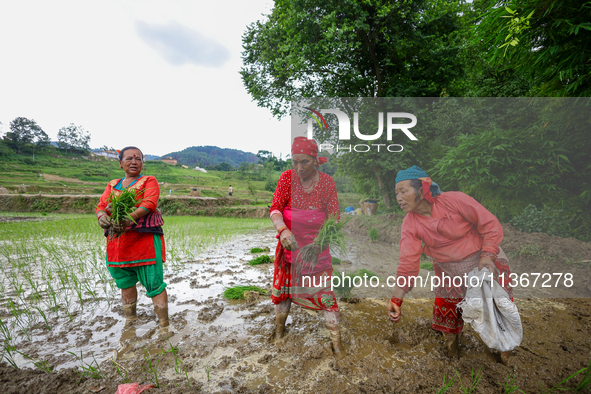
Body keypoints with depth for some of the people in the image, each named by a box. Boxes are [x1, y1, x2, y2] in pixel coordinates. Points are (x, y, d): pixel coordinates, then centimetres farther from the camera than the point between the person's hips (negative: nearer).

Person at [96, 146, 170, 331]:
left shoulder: (149, 181, 4)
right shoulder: (112, 185, 19)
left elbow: (149, 204, -13)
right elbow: (101, 207, 8)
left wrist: (129, 218, -30)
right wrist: (102, 217, -17)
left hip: (145, 241, -5)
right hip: (117, 242, 6)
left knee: (154, 284, -6)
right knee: (125, 282, 18)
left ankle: (164, 325, 3)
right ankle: (129, 321, 36)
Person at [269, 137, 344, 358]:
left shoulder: (327, 182, -10)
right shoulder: (287, 178, -10)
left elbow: (334, 217, -11)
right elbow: (275, 209, -15)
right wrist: (283, 230, -35)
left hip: (317, 248, -1)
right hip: (289, 245, 1)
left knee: (326, 293, 0)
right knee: (284, 289, 15)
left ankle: (337, 343, 19)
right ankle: (278, 334, 38)